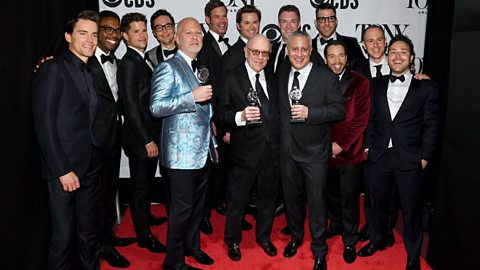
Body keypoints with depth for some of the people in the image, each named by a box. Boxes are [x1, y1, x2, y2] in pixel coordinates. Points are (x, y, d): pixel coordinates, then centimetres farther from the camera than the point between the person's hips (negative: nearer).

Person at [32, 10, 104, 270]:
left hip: (91, 167, 6)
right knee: (64, 236, 5)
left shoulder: (90, 72, 13)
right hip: (65, 169, -6)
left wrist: (97, 159, 2)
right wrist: (62, 170, -15)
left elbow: (88, 120, 11)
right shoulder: (53, 68, -7)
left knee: (90, 232, 14)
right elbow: (43, 124, -13)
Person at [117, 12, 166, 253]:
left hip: (149, 136, 8)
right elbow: (131, 107, -20)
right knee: (141, 186, 5)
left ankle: (146, 217, 41)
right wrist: (148, 141, -19)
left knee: (146, 182, 22)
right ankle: (144, 236, 19)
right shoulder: (129, 64, -16)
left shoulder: (142, 60, 11)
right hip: (140, 139, -8)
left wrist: (152, 138, 11)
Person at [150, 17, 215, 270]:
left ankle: (192, 245, 37)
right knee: (182, 207, 1)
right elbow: (156, 107, -19)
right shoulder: (168, 68, -10)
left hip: (203, 150, 8)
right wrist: (192, 97, -25)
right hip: (182, 152, -8)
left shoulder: (200, 68, 16)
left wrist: (213, 142, 20)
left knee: (199, 203, 18)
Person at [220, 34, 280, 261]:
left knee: (268, 197, 19)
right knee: (237, 199, 10)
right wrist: (241, 116, -30)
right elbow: (223, 113, -11)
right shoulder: (231, 78, -5)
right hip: (244, 151, -4)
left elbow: (277, 112, 12)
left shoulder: (273, 79, 10)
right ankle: (233, 241, 32)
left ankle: (264, 236, 41)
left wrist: (279, 143, 6)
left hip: (271, 150, 5)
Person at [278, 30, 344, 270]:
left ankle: (319, 250, 23)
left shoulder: (326, 77, -7)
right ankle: (296, 236, 43)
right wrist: (280, 139, 6)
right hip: (288, 150, 5)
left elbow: (339, 110, -12)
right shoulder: (281, 78, 8)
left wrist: (309, 112, -25)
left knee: (316, 201, 4)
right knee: (292, 197, 19)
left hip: (314, 151, -4)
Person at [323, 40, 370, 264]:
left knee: (348, 197, 6)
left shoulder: (360, 82, -7)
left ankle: (350, 240, 24)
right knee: (331, 193, 17)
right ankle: (335, 224, 42)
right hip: (325, 151, 3)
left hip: (350, 152, -3)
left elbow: (361, 119, -10)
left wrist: (341, 144, -14)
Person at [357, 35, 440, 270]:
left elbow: (431, 125, -2)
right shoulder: (376, 85, 7)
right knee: (377, 202, 16)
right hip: (378, 156, 3)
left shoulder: (427, 87, -1)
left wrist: (425, 157, -6)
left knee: (411, 208, 9)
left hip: (410, 159, -2)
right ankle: (377, 239, 40)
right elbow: (370, 119, 8)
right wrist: (368, 146, 2)